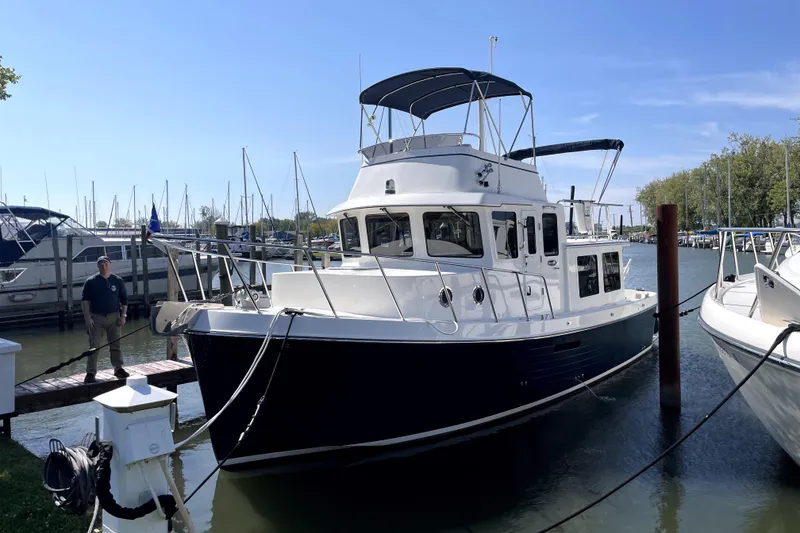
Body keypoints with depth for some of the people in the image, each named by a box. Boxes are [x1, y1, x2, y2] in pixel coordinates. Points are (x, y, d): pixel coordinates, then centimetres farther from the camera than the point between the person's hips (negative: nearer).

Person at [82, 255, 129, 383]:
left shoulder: (118, 281, 4)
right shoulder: (91, 282, -1)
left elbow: (124, 300, 9)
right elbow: (85, 301, -1)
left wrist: (123, 315, 1)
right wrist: (87, 318, -9)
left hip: (114, 317, 2)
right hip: (96, 317, -2)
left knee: (116, 345, 7)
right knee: (94, 346, -1)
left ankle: (118, 368, 17)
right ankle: (90, 372, 3)